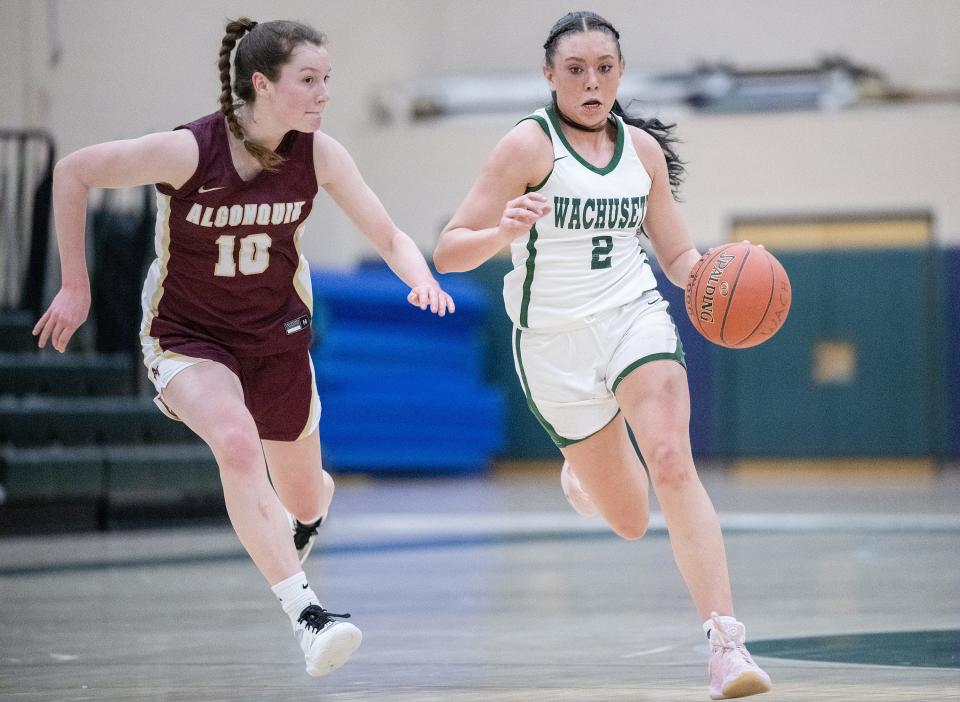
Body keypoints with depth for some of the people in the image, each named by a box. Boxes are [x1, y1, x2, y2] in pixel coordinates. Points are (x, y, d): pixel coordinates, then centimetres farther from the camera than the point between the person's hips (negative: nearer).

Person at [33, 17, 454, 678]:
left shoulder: (319, 155, -15)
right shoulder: (189, 151, -26)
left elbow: (389, 236, -8)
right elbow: (72, 173, -15)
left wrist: (421, 277, -31)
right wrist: (76, 286, -11)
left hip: (278, 335, 4)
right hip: (187, 336, -4)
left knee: (304, 497, 15)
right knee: (237, 441, -34)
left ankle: (309, 514, 56)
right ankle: (305, 613, -35)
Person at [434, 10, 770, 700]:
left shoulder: (643, 148, 5)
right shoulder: (529, 145, -10)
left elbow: (680, 255, 13)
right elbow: (449, 252, -14)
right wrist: (504, 231, -35)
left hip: (635, 318, 2)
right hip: (554, 340, -2)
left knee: (672, 465, -24)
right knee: (630, 519, 9)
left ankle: (727, 644, -29)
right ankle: (585, 471, 48)